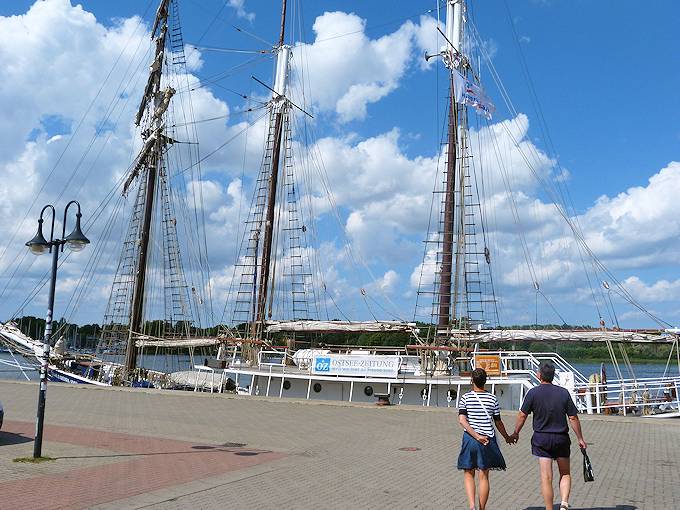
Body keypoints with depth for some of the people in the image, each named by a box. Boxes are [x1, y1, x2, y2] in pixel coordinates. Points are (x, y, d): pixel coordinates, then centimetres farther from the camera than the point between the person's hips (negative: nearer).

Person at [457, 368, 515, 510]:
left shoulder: (465, 398, -2)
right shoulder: (492, 399, 0)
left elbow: (462, 420, -13)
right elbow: (498, 422, 6)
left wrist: (476, 436, -14)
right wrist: (507, 437, 21)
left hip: (469, 439, -1)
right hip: (488, 440, 1)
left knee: (468, 474, 11)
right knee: (484, 476, 8)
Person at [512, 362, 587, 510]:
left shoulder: (533, 393, -7)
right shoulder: (563, 392, -3)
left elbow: (522, 415, -4)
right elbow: (573, 417, -1)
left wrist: (516, 433, 10)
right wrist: (580, 438, 10)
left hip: (541, 438, -2)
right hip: (562, 438, 2)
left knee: (546, 477, 2)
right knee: (565, 474, 17)